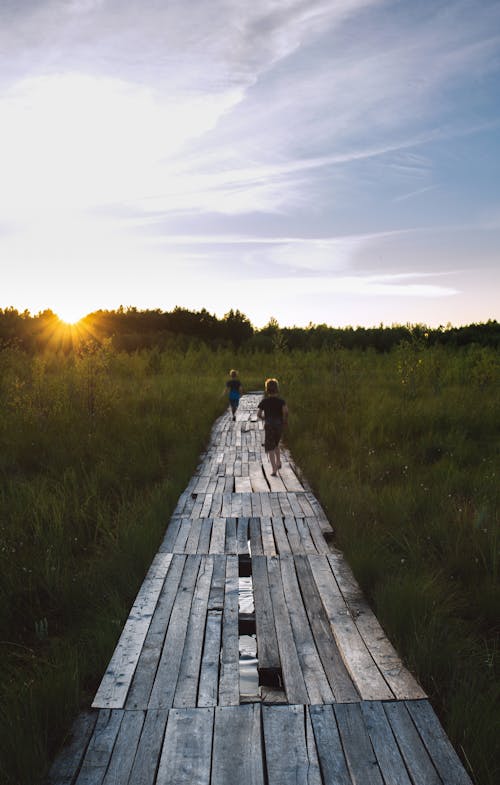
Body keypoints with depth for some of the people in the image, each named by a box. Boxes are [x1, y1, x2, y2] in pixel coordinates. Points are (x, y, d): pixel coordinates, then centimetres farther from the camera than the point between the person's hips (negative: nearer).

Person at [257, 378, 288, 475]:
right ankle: (278, 462, 18)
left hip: (269, 426, -2)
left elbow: (259, 413, -6)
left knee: (270, 448, 1)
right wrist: (285, 420, -5)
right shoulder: (280, 400, -3)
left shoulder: (264, 401, -4)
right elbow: (286, 410, -20)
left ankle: (274, 470, -7)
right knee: (276, 444, 28)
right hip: (279, 425, 2)